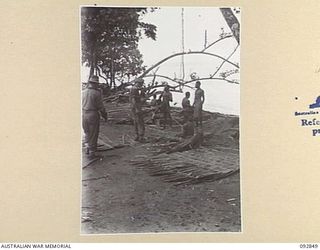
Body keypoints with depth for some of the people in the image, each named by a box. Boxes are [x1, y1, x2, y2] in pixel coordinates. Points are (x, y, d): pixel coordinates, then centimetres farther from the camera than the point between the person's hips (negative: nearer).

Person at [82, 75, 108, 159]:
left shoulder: (83, 92, 3)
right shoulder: (97, 93, -13)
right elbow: (100, 106, -12)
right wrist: (105, 115, 2)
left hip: (83, 114, 5)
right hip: (93, 115, -5)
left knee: (87, 132, 23)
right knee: (93, 134, 5)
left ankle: (87, 148, 24)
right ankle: (92, 152, 9)